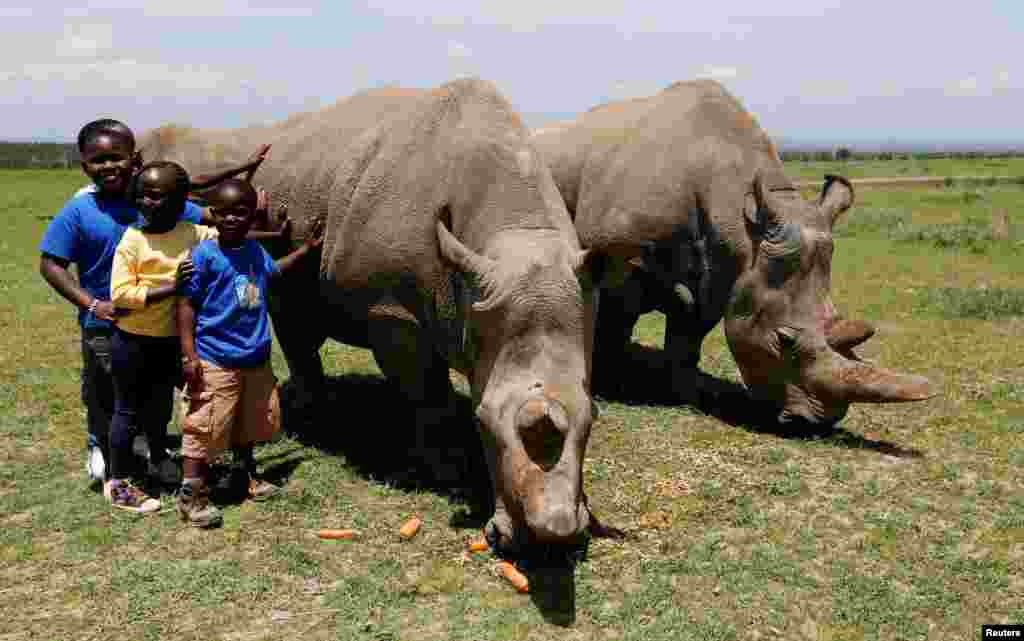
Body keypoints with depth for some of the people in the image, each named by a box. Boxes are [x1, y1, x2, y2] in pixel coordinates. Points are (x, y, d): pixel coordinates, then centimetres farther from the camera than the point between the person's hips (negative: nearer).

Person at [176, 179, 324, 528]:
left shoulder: (256, 250, 5)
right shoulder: (203, 254, -14)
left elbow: (273, 271, 30)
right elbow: (186, 305, -14)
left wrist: (305, 248, 29)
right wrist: (189, 356, -19)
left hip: (256, 358, 7)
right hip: (215, 360, -7)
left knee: (250, 424, 21)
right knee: (206, 429, -4)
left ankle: (250, 478, 40)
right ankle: (191, 497, 6)